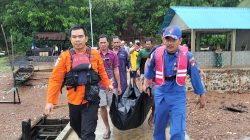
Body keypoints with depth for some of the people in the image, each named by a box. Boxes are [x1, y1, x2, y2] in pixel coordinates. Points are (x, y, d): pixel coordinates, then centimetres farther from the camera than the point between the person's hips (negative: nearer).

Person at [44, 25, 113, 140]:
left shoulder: (95, 54, -4)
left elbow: (102, 72, 11)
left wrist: (107, 84, 1)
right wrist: (50, 101, -11)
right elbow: (55, 79, -7)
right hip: (74, 101, 2)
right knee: (76, 127, 25)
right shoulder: (65, 56, -6)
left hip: (91, 100, -2)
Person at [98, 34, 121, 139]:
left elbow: (116, 71, 3)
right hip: (99, 85, 1)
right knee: (102, 106, 3)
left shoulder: (113, 55, 0)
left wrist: (119, 86, 2)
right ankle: (107, 128, 19)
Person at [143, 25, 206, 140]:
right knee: (159, 127, 20)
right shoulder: (157, 53, -10)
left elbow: (195, 75, -4)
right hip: (160, 94, 3)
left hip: (178, 96, -2)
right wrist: (146, 82, 24)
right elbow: (150, 68, 12)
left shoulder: (186, 55, -15)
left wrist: (201, 95, 4)